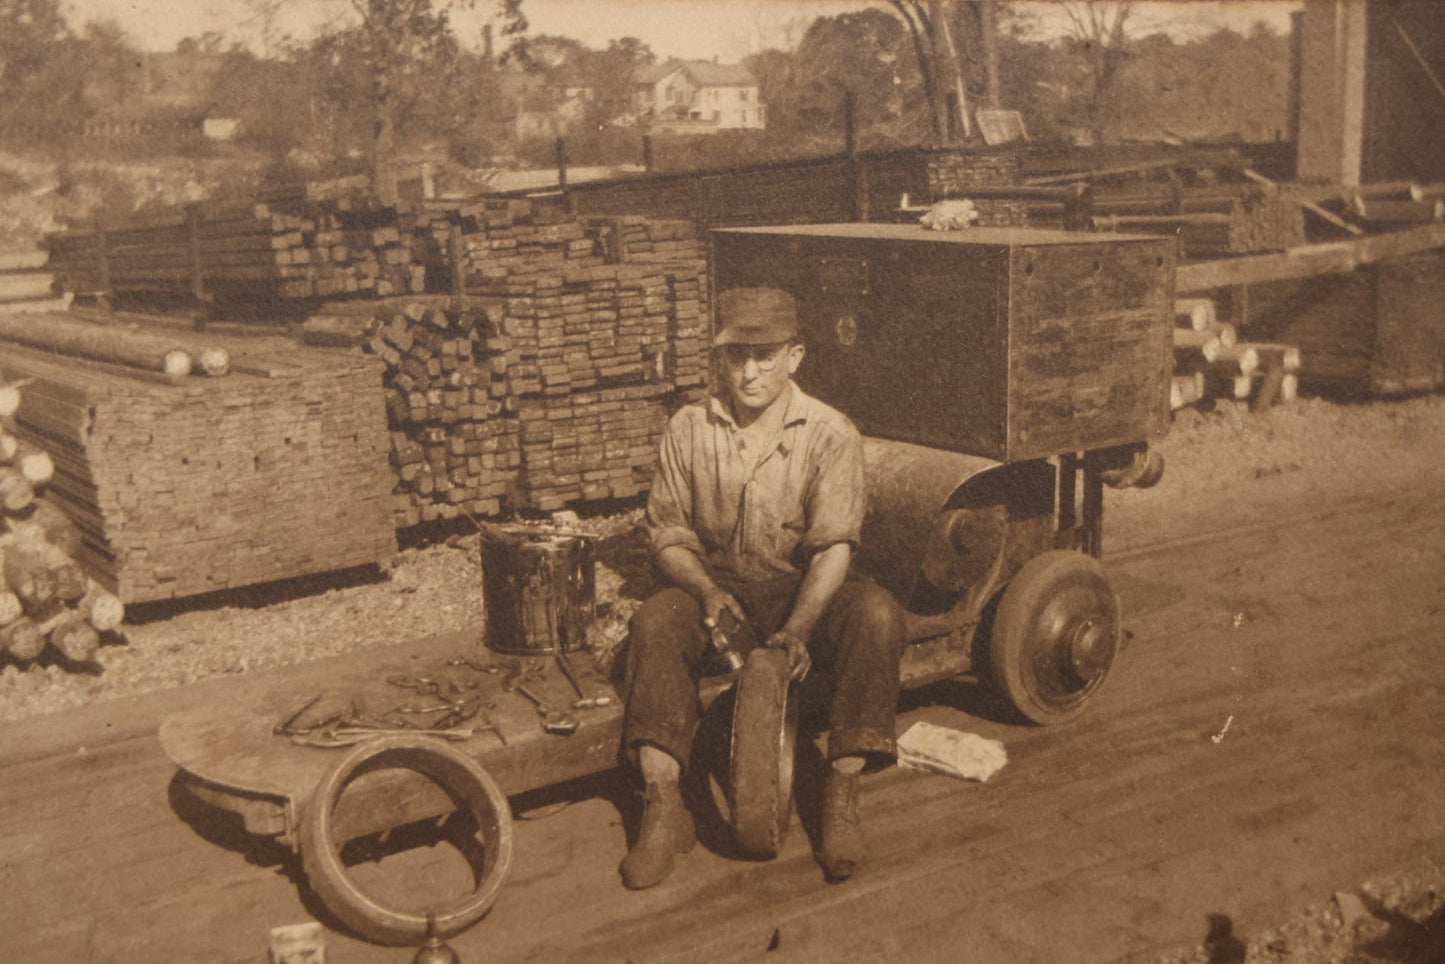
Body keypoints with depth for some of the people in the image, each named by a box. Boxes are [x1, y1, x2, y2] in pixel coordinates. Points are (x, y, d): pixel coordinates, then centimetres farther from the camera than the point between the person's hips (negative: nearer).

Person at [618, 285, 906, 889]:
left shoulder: (831, 435, -6)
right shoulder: (688, 430, 1)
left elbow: (834, 546, -15)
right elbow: (667, 534, 2)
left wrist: (798, 625, -32)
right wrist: (707, 590, -20)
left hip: (803, 593, -1)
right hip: (718, 590, 1)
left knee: (878, 613, -31)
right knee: (655, 621, -31)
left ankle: (842, 795, -22)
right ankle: (663, 809, -25)